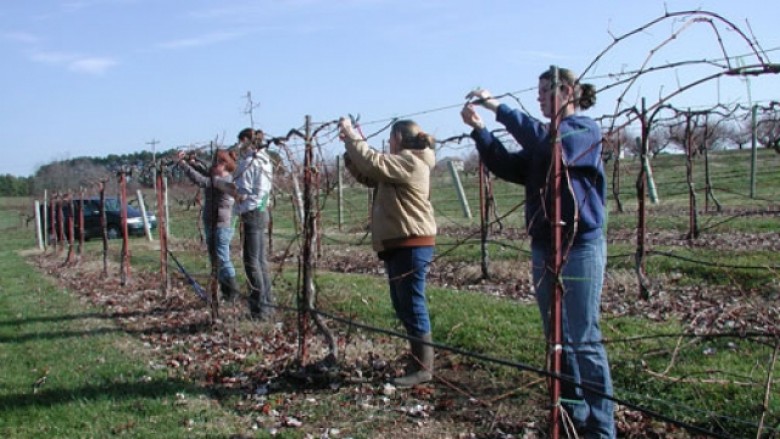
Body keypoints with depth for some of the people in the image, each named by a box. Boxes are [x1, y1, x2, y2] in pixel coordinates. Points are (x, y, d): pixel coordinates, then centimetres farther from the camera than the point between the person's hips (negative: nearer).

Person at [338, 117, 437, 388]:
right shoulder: (401, 163, 22)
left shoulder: (409, 160, -11)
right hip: (399, 244, 11)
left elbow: (373, 164, -22)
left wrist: (352, 137, -12)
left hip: (411, 244, -11)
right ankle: (420, 358, 23)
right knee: (403, 305, 14)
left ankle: (423, 367, -3)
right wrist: (350, 146, 8)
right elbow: (366, 176, 18)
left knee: (412, 305, -8)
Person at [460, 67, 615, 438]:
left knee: (584, 341, -6)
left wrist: (499, 108, -24)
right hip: (544, 247, 8)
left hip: (580, 247, -8)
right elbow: (507, 167, 5)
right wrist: (479, 130, -6)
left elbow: (551, 145, -26)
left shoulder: (585, 130, -6)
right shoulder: (540, 143, 16)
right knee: (558, 339, 12)